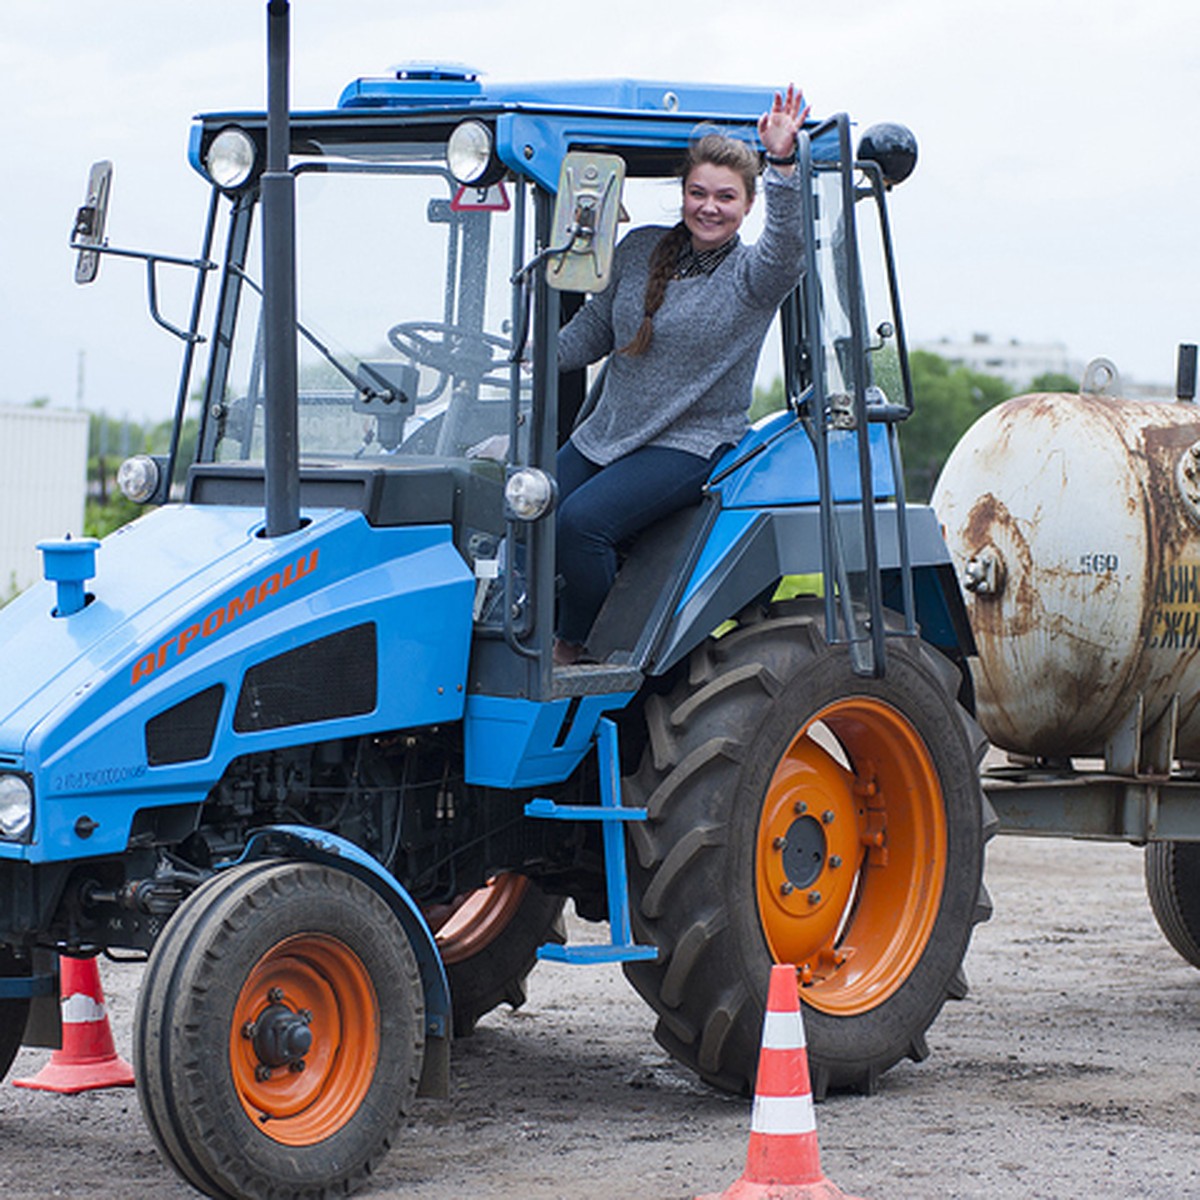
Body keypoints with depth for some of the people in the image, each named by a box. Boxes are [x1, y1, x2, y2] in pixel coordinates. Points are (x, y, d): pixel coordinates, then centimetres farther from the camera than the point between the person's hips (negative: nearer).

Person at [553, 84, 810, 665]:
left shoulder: (753, 277, -7)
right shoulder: (640, 250, 8)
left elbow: (786, 247, -31)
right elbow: (595, 327, 18)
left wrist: (782, 163, -44)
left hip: (691, 446, -6)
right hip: (604, 434, 6)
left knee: (582, 519, -26)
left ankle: (574, 649, -8)